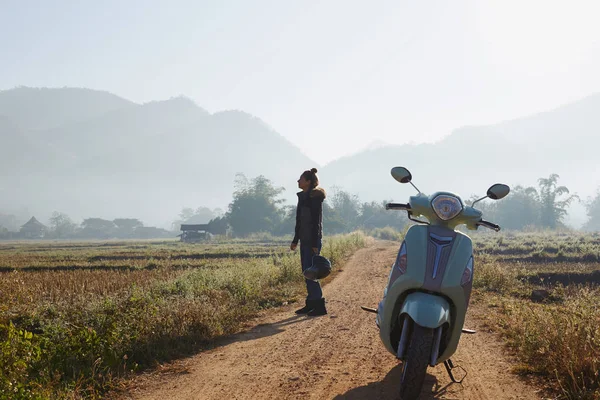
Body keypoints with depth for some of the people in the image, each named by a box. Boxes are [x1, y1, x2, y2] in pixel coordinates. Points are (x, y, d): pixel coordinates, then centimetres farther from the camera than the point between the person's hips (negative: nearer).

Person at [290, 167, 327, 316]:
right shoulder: (303, 197, 14)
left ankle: (319, 305, -6)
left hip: (312, 240, -9)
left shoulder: (314, 198, -12)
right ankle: (311, 304, 16)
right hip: (304, 240, 9)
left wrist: (315, 243, -20)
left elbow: (316, 222, -16)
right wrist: (295, 240, 20)